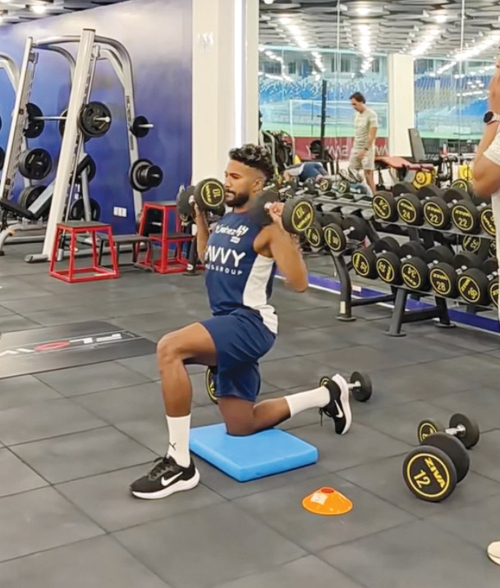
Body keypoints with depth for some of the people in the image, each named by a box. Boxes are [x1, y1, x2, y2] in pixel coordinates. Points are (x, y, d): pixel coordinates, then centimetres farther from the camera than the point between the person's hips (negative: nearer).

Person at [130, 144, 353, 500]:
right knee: (241, 426, 18)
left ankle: (180, 464, -23)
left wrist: (280, 230, -27)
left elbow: (299, 283, -21)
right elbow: (209, 260, 30)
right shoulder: (226, 219, 12)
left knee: (170, 349, -33)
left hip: (251, 324, -9)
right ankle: (327, 396, 36)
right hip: (227, 324, 9)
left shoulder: (267, 227, -13)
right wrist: (199, 216, 22)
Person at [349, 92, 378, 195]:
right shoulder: (356, 115, 13)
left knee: (368, 174, -8)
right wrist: (353, 148, 13)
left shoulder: (371, 115, -10)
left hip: (367, 149, -7)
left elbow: (372, 135, -15)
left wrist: (365, 150, -20)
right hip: (355, 148, 7)